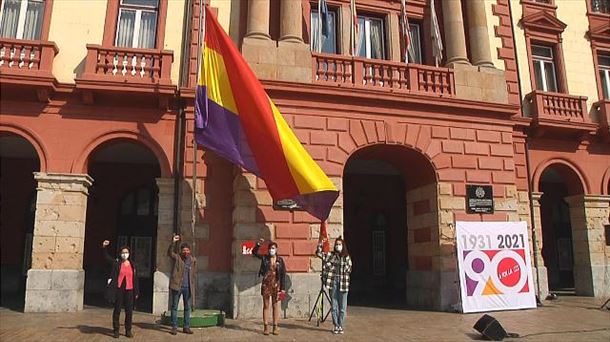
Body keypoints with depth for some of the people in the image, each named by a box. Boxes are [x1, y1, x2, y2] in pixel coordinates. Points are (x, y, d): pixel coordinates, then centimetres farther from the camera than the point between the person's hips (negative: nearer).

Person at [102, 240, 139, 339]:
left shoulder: (133, 265, 7)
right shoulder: (116, 262, 3)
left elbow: (135, 279, 9)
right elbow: (107, 257, -7)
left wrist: (136, 292, 8)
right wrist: (104, 247, -24)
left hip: (129, 290, 2)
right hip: (119, 290, -2)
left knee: (129, 311, 6)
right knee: (117, 310, 5)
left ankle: (128, 330, 17)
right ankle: (116, 330, 16)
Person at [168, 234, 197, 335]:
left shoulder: (193, 260, 5)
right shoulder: (177, 257, -2)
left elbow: (194, 274, 10)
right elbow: (170, 253, -22)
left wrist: (193, 285, 5)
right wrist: (173, 242, -33)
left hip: (188, 288, 2)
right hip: (177, 286, -2)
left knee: (188, 307, 8)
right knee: (174, 307, 4)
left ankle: (186, 327, 17)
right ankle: (174, 327, 12)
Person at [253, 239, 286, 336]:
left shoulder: (280, 260, -1)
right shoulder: (264, 258, 2)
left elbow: (283, 275, -2)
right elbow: (254, 252, -6)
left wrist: (283, 288, -6)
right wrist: (258, 244, -22)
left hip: (276, 285, -1)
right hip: (266, 284, 1)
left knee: (276, 306, 4)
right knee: (266, 306, 6)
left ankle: (275, 327, 11)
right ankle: (266, 327, 11)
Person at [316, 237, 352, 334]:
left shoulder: (347, 257, 4)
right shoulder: (331, 255, 5)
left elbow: (349, 269, -1)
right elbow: (318, 253, -2)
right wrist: (321, 242, -10)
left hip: (343, 283, 0)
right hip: (333, 281, 1)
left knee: (342, 307, 4)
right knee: (334, 306, 6)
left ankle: (340, 326, 15)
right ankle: (336, 326, 15)